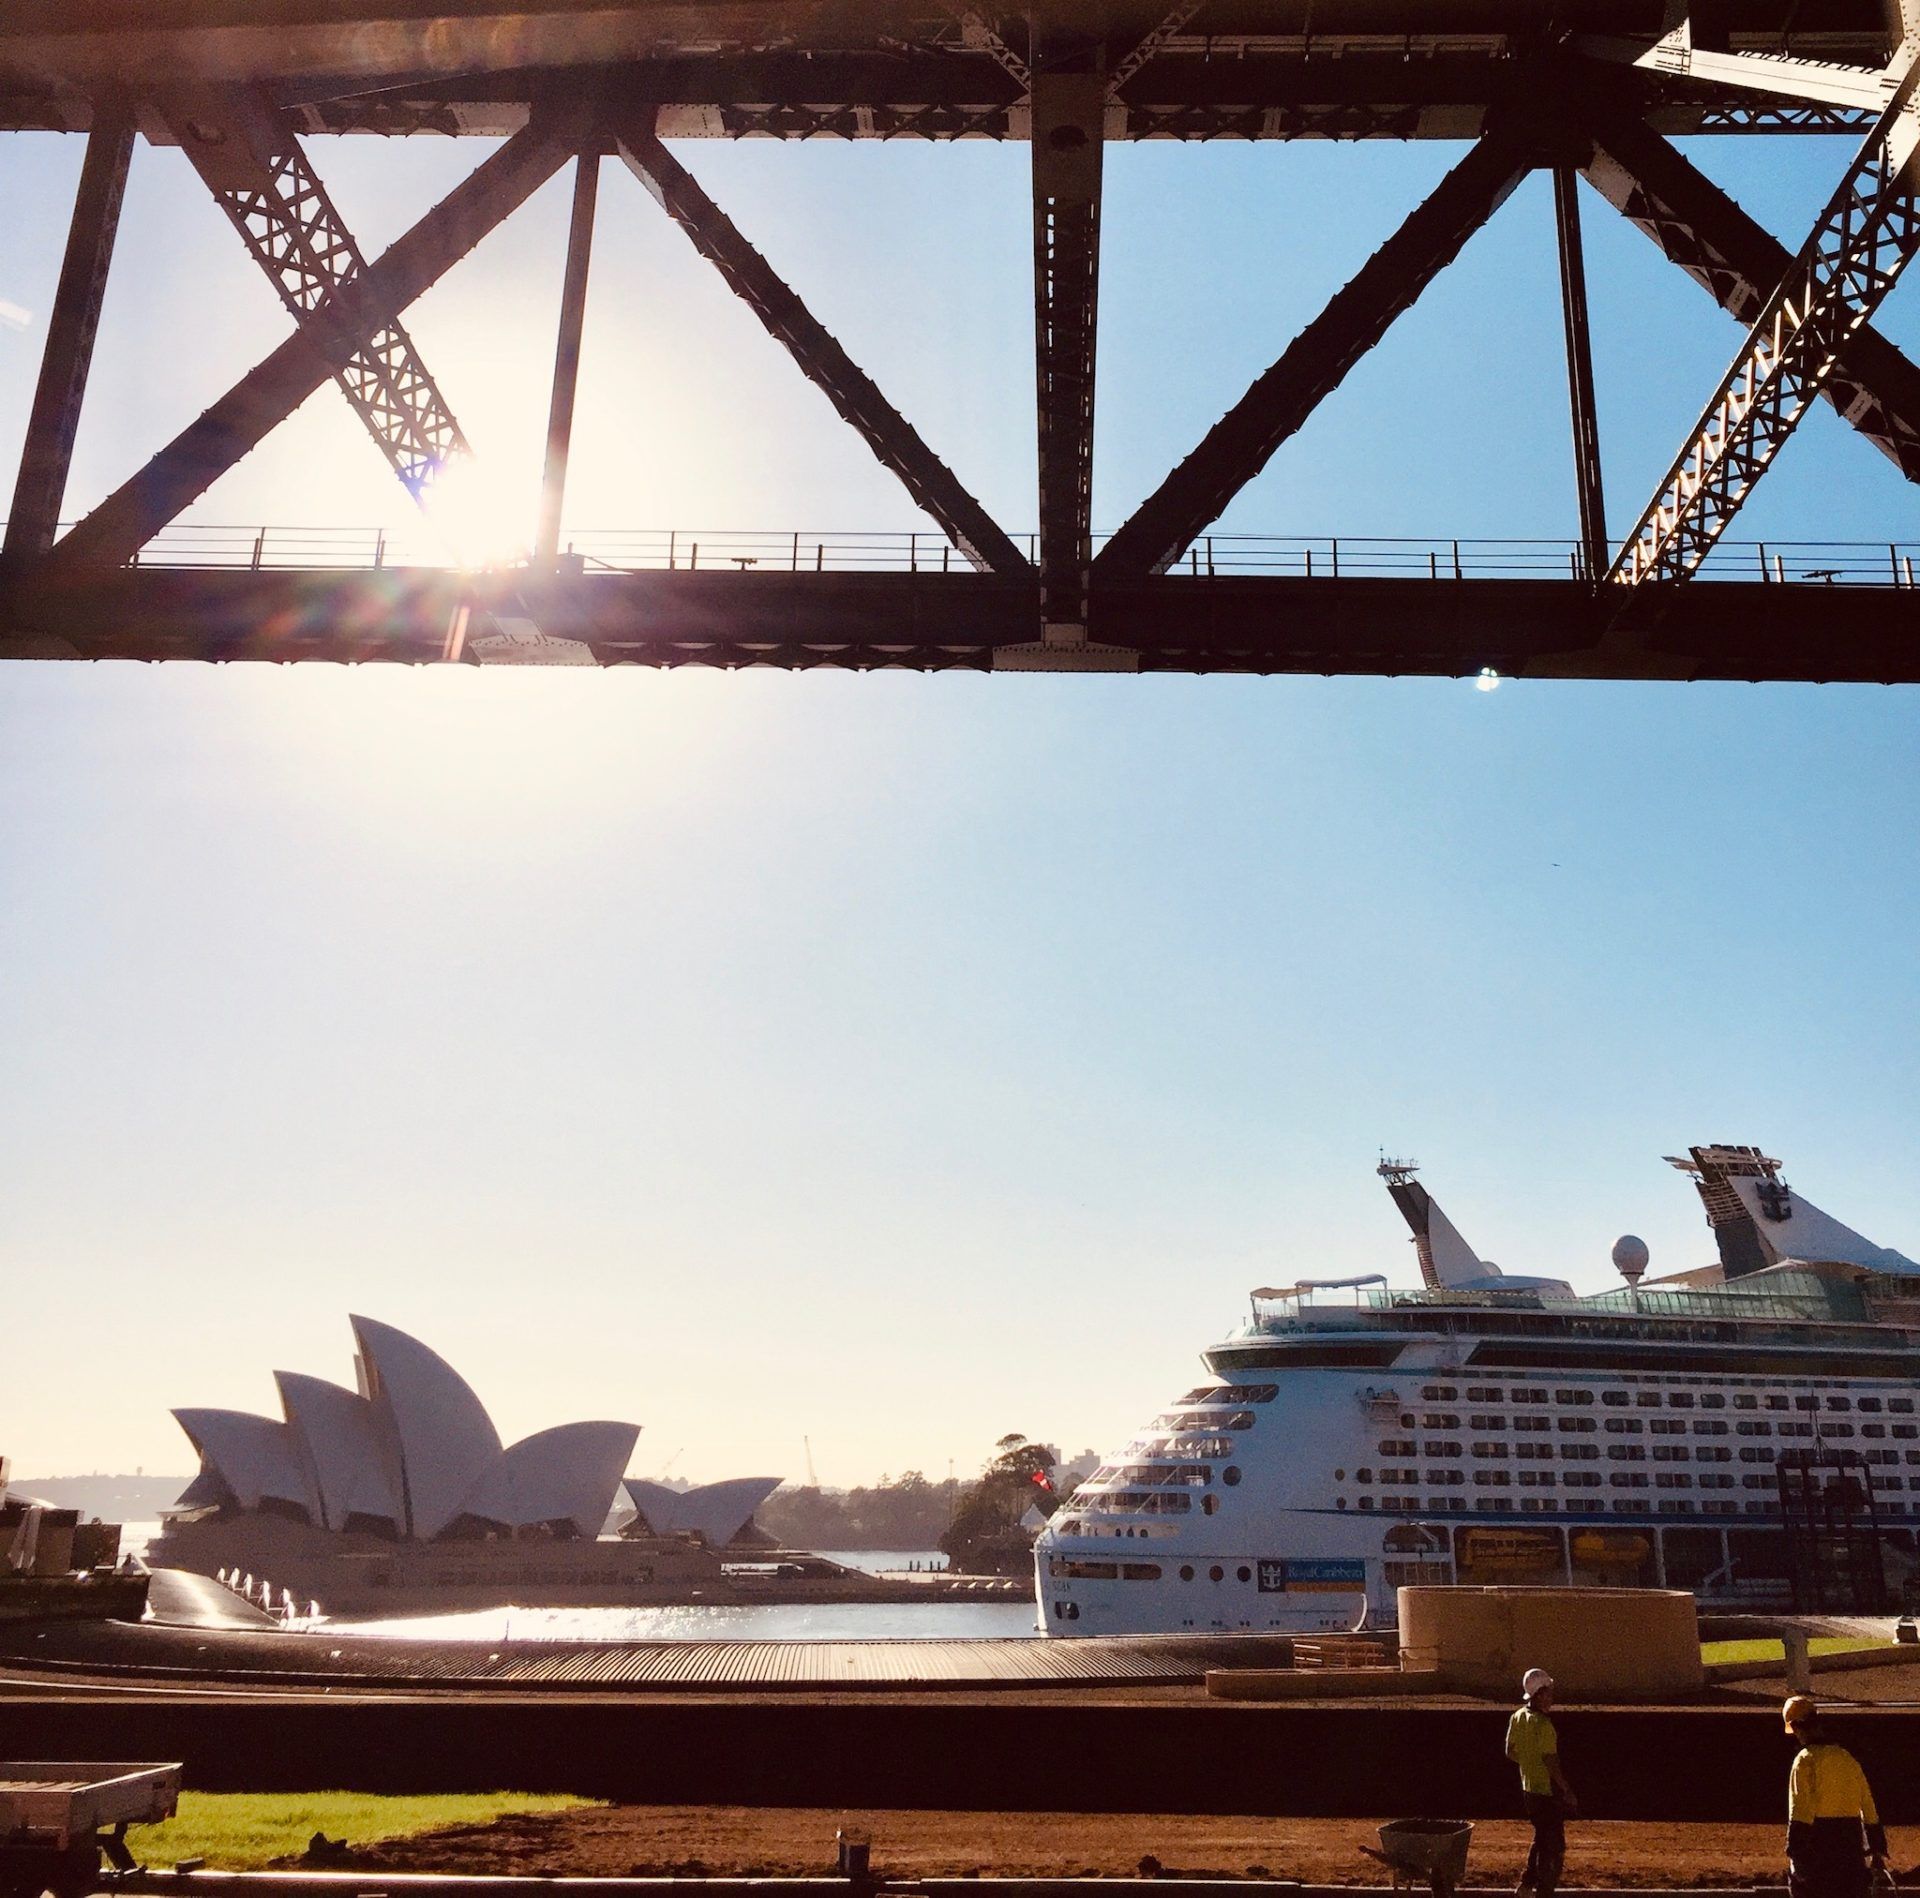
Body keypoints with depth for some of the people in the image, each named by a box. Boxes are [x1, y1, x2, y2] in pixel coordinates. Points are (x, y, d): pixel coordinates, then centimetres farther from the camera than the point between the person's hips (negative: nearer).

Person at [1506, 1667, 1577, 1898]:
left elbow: (1510, 1752, 11)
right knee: (1554, 1845, 5)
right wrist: (1568, 1791, -14)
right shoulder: (1543, 1724, -23)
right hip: (1548, 1790, -8)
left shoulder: (1517, 1717, 2)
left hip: (1528, 1788, 8)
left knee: (1541, 1836, 24)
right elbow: (1551, 1762, -22)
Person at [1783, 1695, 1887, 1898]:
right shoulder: (1849, 1760, 10)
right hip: (1851, 1856, 6)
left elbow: (1800, 1812, -15)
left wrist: (1795, 1854, -13)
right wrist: (1878, 1852, 21)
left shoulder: (1805, 1761, -9)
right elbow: (1869, 1811, 13)